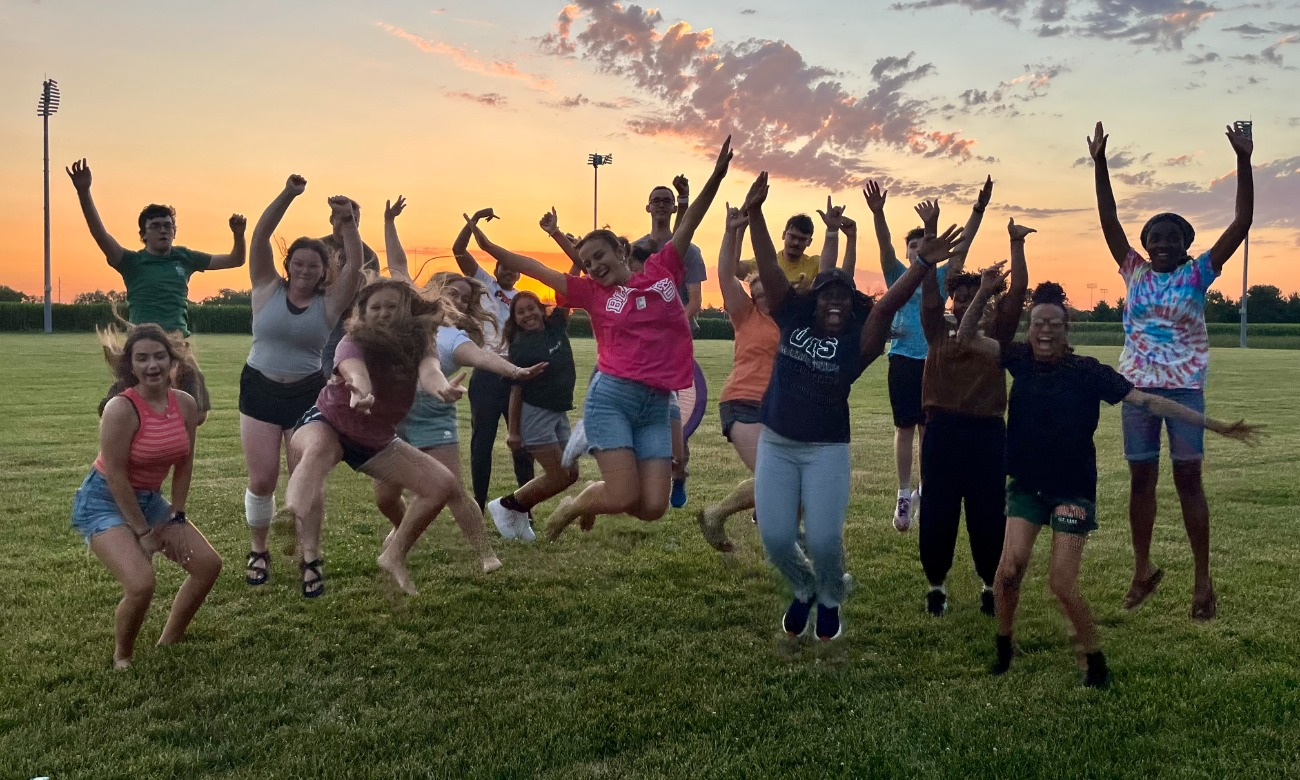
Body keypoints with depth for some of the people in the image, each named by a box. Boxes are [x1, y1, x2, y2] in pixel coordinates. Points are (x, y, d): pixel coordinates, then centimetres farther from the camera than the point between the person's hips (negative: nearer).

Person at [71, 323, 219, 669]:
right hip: (104, 501, -7)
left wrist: (176, 518, 0)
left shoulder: (186, 404, -7)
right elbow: (116, 476, -22)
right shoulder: (121, 408, -25)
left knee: (208, 564, 5)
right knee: (141, 584, -24)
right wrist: (143, 532, -17)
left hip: (150, 498, 7)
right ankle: (122, 657, 5)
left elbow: (183, 465, 1)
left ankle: (168, 642, 22)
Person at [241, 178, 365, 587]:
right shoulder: (268, 288, 1)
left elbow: (354, 265, -13)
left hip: (308, 394, 0)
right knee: (262, 479, -1)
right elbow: (259, 238, -8)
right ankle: (258, 550, 21)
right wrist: (287, 195, -18)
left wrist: (347, 221, -21)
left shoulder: (330, 302, 0)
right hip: (259, 389, 0)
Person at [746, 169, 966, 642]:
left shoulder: (858, 339, -6)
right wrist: (754, 212, -14)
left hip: (826, 450, -2)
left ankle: (830, 600, 28)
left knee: (823, 540, -6)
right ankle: (803, 590, 32)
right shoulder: (793, 318, 1)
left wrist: (923, 263, -34)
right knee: (775, 538, -1)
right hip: (775, 444, 2)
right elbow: (769, 269, -5)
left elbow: (888, 304, -20)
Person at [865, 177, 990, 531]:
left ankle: (925, 489, 19)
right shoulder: (898, 275, 5)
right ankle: (904, 495, 7)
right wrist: (877, 213, -29)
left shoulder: (940, 277, 9)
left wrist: (979, 209, -16)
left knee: (929, 429, 6)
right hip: (903, 359, -2)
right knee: (905, 428, 1)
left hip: (933, 360, 2)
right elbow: (885, 246, -12)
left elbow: (962, 246, -2)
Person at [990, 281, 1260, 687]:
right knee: (1010, 567, -12)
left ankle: (1095, 662, 17)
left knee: (1062, 583, -6)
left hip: (1072, 490, -3)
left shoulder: (1087, 371, -12)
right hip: (1026, 485, 3)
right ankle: (1003, 646, 12)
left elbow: (1146, 401, -12)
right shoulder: (1021, 359, -3)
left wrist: (1215, 425, -13)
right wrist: (983, 292, -10)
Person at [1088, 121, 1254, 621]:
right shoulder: (1135, 272, 5)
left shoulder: (1198, 274, -1)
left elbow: (1242, 223, -8)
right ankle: (1143, 569, 20)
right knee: (1141, 478, 8)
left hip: (1185, 388, -2)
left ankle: (1203, 579, 7)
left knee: (1188, 478, -1)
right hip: (1137, 387, 2)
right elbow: (1109, 220, 1)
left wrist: (1244, 162, -16)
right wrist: (1100, 163, -7)